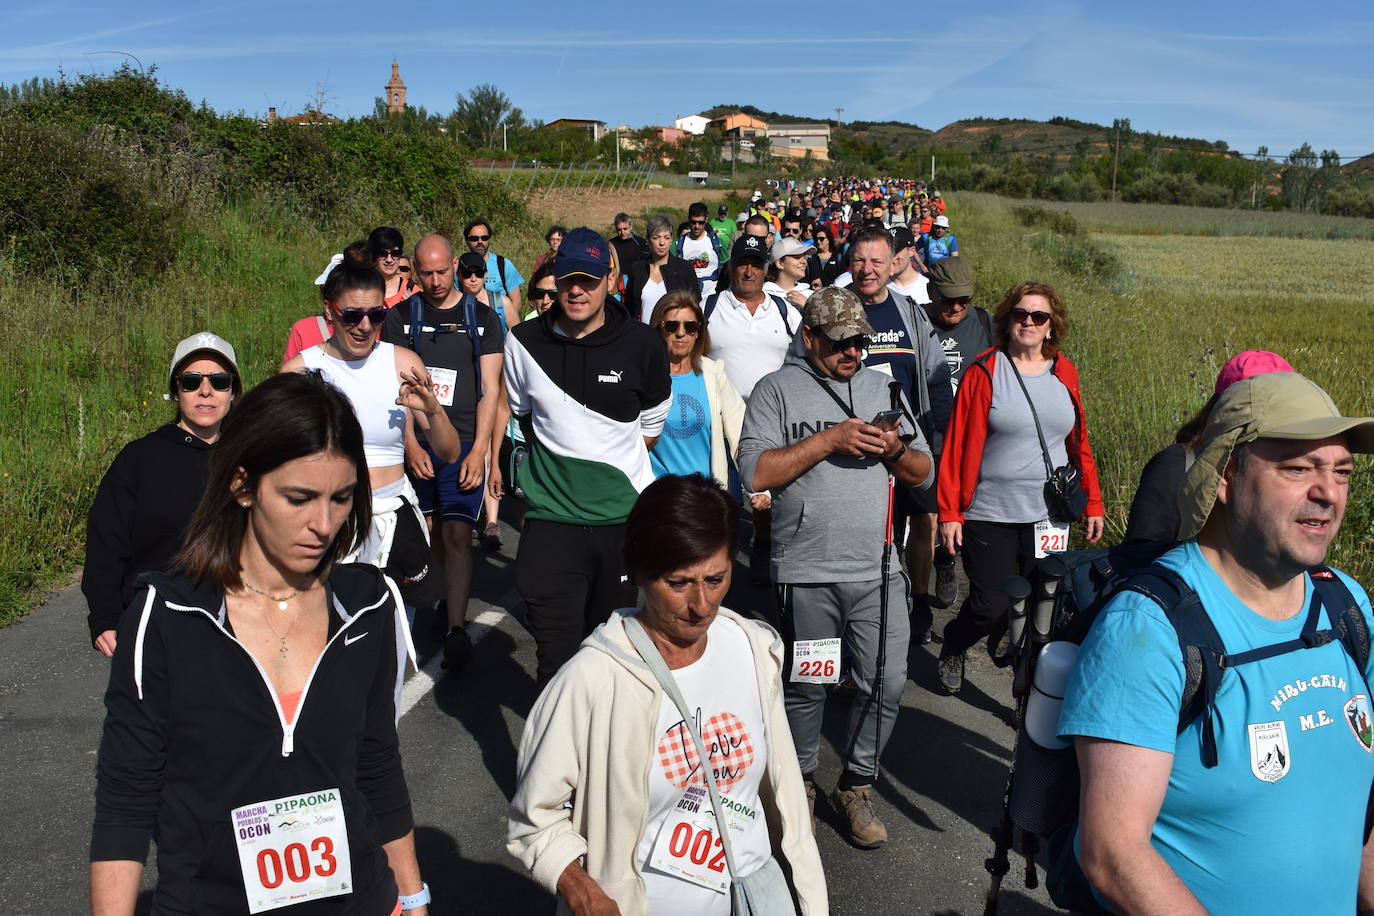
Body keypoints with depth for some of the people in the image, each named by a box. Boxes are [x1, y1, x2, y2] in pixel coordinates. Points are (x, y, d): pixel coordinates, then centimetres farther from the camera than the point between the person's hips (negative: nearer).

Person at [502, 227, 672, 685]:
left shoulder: (643, 344, -2)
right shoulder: (524, 343, 0)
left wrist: (612, 466, 10)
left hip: (627, 515, 0)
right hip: (552, 518, 0)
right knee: (557, 653, -2)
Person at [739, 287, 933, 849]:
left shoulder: (884, 389, 14)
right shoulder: (778, 390, 1)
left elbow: (924, 473, 15)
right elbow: (755, 472, -12)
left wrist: (895, 450, -7)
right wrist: (830, 439, -15)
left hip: (878, 569, 3)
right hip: (806, 571, -3)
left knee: (886, 683, 4)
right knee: (805, 687, 8)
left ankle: (856, 786, 23)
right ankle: (799, 782, 30)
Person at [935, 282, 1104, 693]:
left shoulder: (1064, 373, 8)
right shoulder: (985, 371, -4)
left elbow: (1079, 443, 15)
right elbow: (958, 444, -5)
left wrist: (1093, 504, 12)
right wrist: (949, 512, -8)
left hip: (1049, 516, 3)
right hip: (989, 516, -3)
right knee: (990, 606, -2)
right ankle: (952, 647, 30)